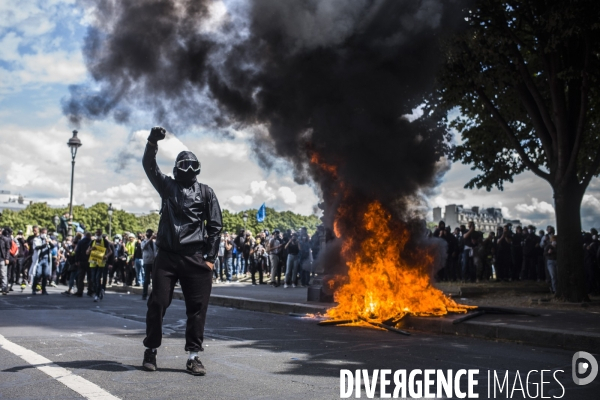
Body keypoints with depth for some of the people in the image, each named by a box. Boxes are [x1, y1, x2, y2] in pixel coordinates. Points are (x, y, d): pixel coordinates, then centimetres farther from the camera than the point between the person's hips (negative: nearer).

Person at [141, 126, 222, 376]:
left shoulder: (205, 192, 9)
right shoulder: (167, 185, 13)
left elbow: (215, 225, 6)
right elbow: (149, 166, 0)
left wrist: (210, 257, -2)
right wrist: (152, 142, -17)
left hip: (195, 258, 0)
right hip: (166, 256, 1)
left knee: (197, 307, -1)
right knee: (157, 303, 1)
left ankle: (193, 356, 6)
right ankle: (151, 351, 15)